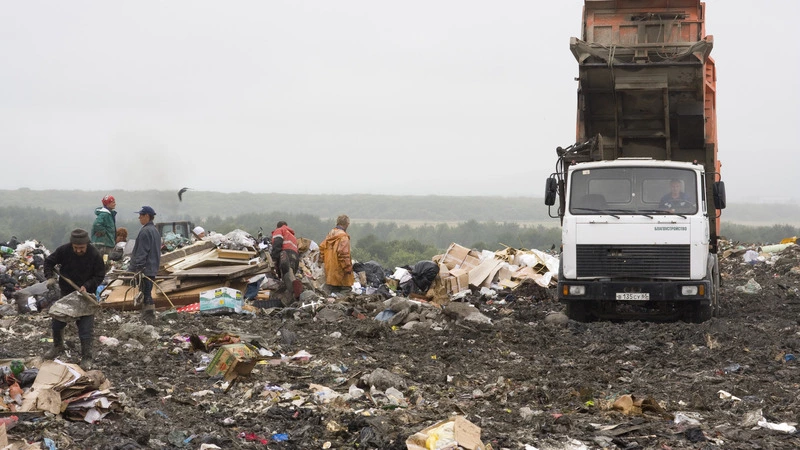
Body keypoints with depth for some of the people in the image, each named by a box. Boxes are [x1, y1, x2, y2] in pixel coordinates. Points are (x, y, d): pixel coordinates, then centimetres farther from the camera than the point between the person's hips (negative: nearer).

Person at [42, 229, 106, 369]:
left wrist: (86, 286, -24)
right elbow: (49, 261, 0)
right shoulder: (63, 251, -15)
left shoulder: (95, 255, -19)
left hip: (85, 294, -3)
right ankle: (58, 347, 40)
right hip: (65, 293, 3)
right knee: (57, 323, 15)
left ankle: (86, 357, 7)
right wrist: (50, 277, -17)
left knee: (86, 328, -5)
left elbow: (99, 276, -10)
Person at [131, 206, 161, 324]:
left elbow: (142, 252, -20)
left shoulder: (145, 231, -16)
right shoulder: (155, 231, 16)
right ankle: (150, 318, 19)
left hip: (145, 269, -10)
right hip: (153, 268, 10)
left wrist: (136, 267, -19)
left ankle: (147, 319, -7)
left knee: (145, 293, -7)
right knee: (148, 293, 15)